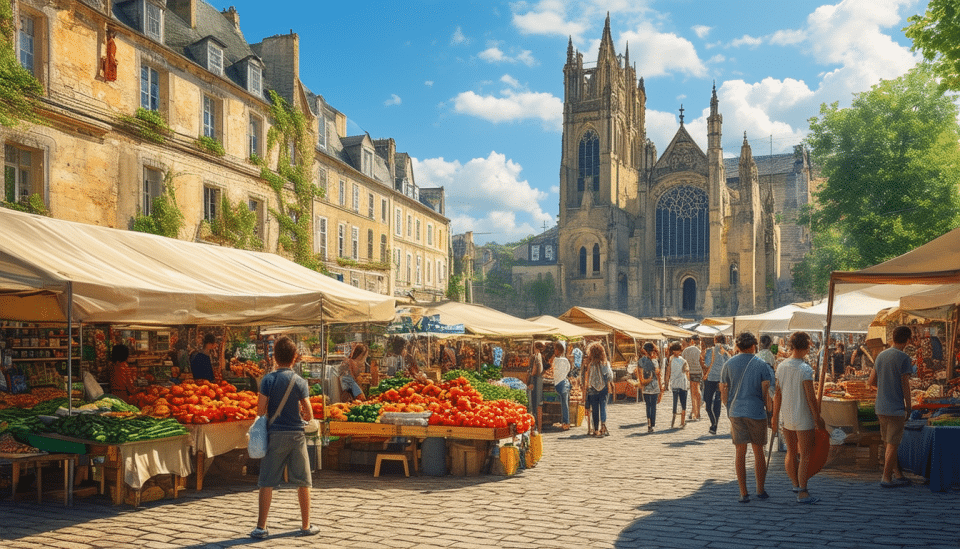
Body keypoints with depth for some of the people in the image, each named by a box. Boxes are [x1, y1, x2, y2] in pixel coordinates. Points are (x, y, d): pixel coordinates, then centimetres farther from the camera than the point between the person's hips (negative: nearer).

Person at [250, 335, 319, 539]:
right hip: (296, 435, 0)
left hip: (274, 434, 0)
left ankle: (261, 527, 5)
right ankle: (306, 525, 17)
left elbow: (260, 411, -7)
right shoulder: (300, 382, -4)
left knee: (267, 482, 5)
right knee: (303, 482, 10)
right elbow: (309, 416, -5)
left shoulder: (268, 380, -5)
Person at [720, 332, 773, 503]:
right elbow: (766, 389, -7)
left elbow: (723, 389, 5)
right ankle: (760, 490, 20)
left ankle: (743, 493, 5)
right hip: (756, 412, -1)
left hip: (735, 413, 2)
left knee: (740, 453, 5)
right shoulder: (761, 365, -3)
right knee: (758, 452, 11)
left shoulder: (729, 364, 3)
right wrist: (767, 407, 6)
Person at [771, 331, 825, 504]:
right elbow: (811, 398, -16)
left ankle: (796, 484, 32)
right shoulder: (805, 369, -17)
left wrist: (775, 415, 16)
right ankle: (802, 493, 2)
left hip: (786, 417, 7)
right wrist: (817, 418, -6)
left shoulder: (781, 366, 3)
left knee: (791, 453, 18)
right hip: (803, 418, -7)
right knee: (805, 456, 1)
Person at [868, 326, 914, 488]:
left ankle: (898, 474, 24)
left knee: (889, 443, 14)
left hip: (881, 408, 7)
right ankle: (886, 478, 4)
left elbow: (871, 381, 14)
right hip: (896, 408, -7)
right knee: (892, 444, 0)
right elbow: (905, 385, -12)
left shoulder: (880, 356, 9)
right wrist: (908, 406, -2)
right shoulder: (903, 358, -12)